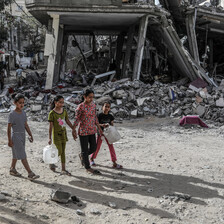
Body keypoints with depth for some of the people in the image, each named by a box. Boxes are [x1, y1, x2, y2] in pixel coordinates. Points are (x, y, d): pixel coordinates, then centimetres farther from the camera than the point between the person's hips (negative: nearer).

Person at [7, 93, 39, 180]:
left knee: (16, 154, 18)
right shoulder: (12, 114, -13)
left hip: (23, 136, 7)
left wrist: (30, 135, 8)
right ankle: (30, 173, -10)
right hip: (16, 136, -7)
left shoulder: (23, 113, 7)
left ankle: (12, 169, 33)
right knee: (23, 156, -8)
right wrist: (9, 140, -14)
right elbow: (9, 128, -12)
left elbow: (26, 125, 12)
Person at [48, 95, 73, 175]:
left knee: (63, 152, 8)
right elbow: (51, 126, -13)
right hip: (56, 134, -5)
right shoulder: (52, 113, -13)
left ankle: (63, 170, 14)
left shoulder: (64, 111, 3)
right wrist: (50, 138, -13)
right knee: (59, 152, -7)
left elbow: (68, 122, 12)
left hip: (63, 133, 5)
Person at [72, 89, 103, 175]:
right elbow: (76, 119, -12)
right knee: (85, 150, 5)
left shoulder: (93, 105, 5)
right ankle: (88, 168, 16)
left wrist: (99, 128, 15)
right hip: (83, 131, -6)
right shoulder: (81, 107, -14)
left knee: (93, 148, 11)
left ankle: (82, 156, 39)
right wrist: (74, 130, -14)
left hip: (92, 130, 6)